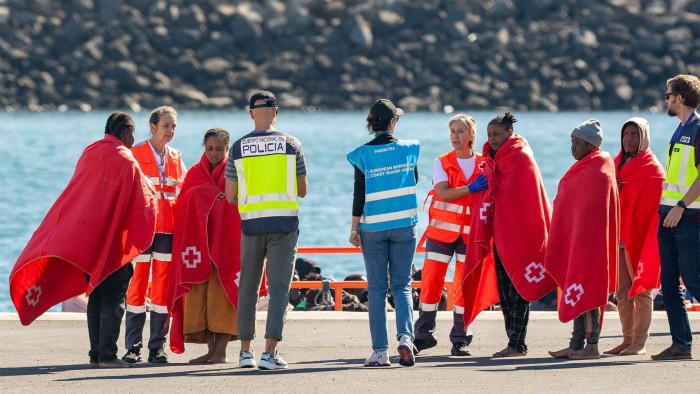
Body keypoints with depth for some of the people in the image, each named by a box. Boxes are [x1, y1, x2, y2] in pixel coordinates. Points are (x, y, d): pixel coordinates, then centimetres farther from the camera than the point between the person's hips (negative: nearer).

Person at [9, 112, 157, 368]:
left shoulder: (89, 153, 9)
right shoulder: (124, 160, -10)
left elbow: (75, 195, 14)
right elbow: (143, 199, -9)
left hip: (86, 236, 6)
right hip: (114, 238, -6)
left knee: (96, 296, 11)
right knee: (113, 297, -3)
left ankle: (96, 353, 9)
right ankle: (107, 355, -8)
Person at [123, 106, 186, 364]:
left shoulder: (175, 158, 14)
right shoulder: (136, 154, 1)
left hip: (168, 229, 4)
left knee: (163, 287, 2)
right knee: (138, 284, -5)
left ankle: (157, 347, 5)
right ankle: (133, 347, -2)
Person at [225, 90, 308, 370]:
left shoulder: (238, 148, 1)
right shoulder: (291, 144, -1)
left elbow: (230, 196, 4)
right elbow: (302, 191, 6)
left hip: (251, 222, 1)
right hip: (284, 222, -1)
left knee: (248, 288, 12)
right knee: (279, 288, -2)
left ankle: (246, 351, 12)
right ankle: (270, 352, -11)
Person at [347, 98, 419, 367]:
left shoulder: (363, 155, -7)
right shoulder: (408, 148, -2)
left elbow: (359, 195, -8)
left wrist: (354, 228, -1)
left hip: (373, 228, -1)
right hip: (404, 225, 1)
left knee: (376, 289, 4)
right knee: (402, 285, 7)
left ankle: (380, 351, 0)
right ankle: (405, 336, -17)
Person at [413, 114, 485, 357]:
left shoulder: (484, 165, 6)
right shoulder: (441, 163, 3)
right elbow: (443, 193, -13)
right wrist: (471, 189, -24)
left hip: (470, 233, 0)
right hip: (442, 230, 0)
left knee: (464, 285, -1)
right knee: (431, 281, -4)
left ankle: (460, 339, 7)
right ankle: (423, 335, 5)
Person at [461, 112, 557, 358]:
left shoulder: (521, 158, -8)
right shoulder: (491, 159, 16)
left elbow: (529, 198, -13)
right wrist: (483, 234, 10)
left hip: (519, 235, -8)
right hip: (499, 235, 8)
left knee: (518, 289, -7)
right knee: (503, 291, 8)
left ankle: (518, 344, -7)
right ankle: (514, 343, 12)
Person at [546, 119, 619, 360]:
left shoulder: (599, 173, -13)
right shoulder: (584, 168, 17)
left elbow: (593, 212, -19)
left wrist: (582, 240, -23)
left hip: (587, 240, -10)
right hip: (573, 240, 10)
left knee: (585, 289, -10)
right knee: (576, 291, 9)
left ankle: (592, 345, -9)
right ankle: (576, 345, 12)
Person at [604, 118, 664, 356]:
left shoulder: (652, 168, -3)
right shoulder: (617, 164, 17)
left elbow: (653, 204, -10)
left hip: (638, 235, -7)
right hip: (617, 235, 7)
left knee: (640, 290, -6)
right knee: (622, 291, 7)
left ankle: (639, 343, -6)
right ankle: (628, 340, 11)